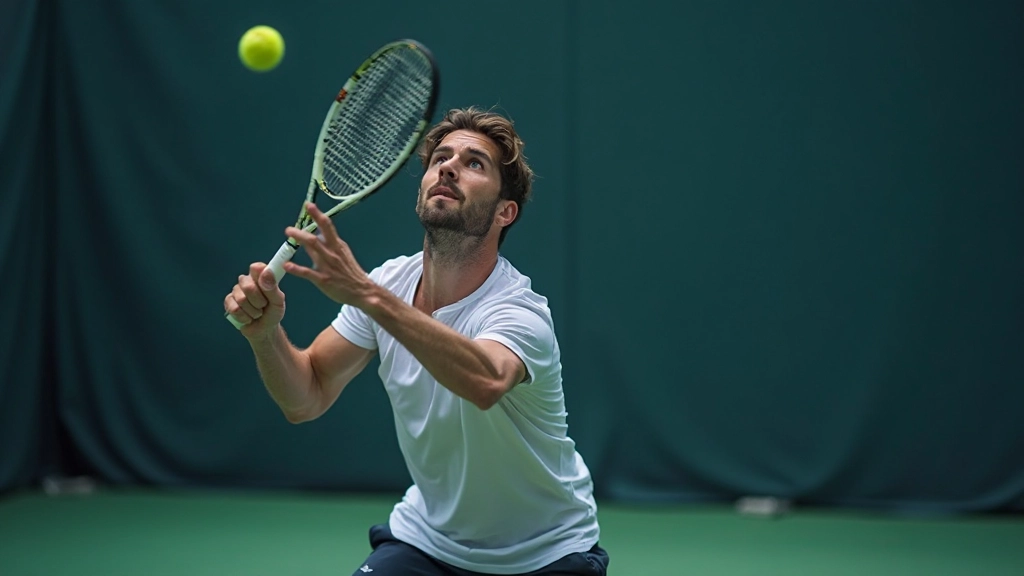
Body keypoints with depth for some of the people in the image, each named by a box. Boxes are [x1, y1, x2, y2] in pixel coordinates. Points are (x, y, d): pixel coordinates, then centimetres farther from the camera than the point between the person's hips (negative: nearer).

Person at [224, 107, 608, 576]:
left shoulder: (519, 312, -27)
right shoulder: (388, 282, -8)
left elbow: (487, 382, -51)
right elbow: (307, 398, -5)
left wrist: (368, 296, -59)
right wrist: (265, 333, -26)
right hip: (427, 538, 3)